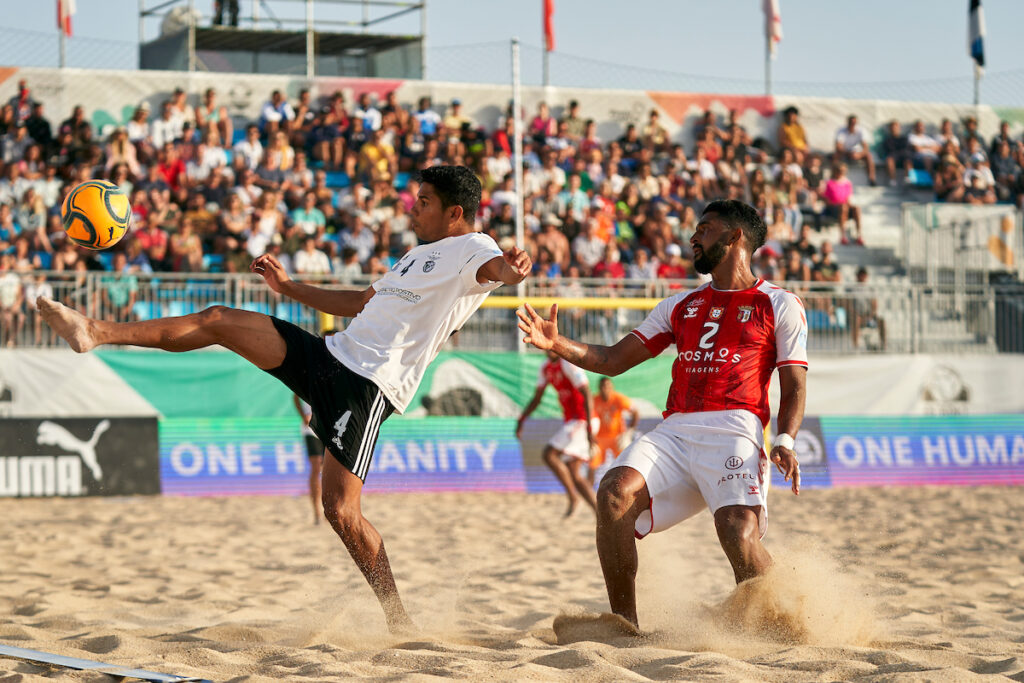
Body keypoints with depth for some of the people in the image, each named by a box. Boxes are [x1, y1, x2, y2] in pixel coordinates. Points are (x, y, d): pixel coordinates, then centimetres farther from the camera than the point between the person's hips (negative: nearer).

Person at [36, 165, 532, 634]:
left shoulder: (472, 250, -2)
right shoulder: (420, 254, 27)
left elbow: (494, 269, -28)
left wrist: (511, 269, -52)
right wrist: (288, 287, 41)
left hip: (370, 383, -9)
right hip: (333, 354, 9)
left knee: (341, 511, -15)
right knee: (219, 320, 1)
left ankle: (398, 620, -4)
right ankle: (96, 333, 4)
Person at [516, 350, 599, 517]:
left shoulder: (568, 364, -15)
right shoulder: (546, 368, 12)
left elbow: (587, 395, -21)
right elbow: (536, 399, 23)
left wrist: (589, 429, -27)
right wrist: (521, 420, 13)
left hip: (582, 420, -9)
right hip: (570, 421, 9)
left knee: (548, 454, -19)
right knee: (573, 475, 6)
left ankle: (573, 497, -11)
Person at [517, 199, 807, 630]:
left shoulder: (779, 306, 12)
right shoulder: (681, 305, 26)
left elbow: (795, 387, 6)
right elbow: (613, 360, 23)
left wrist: (784, 442, -13)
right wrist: (557, 345, 7)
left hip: (734, 431, -4)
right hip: (676, 430, 5)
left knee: (738, 534, -27)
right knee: (615, 491, -23)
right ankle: (624, 624, -15)